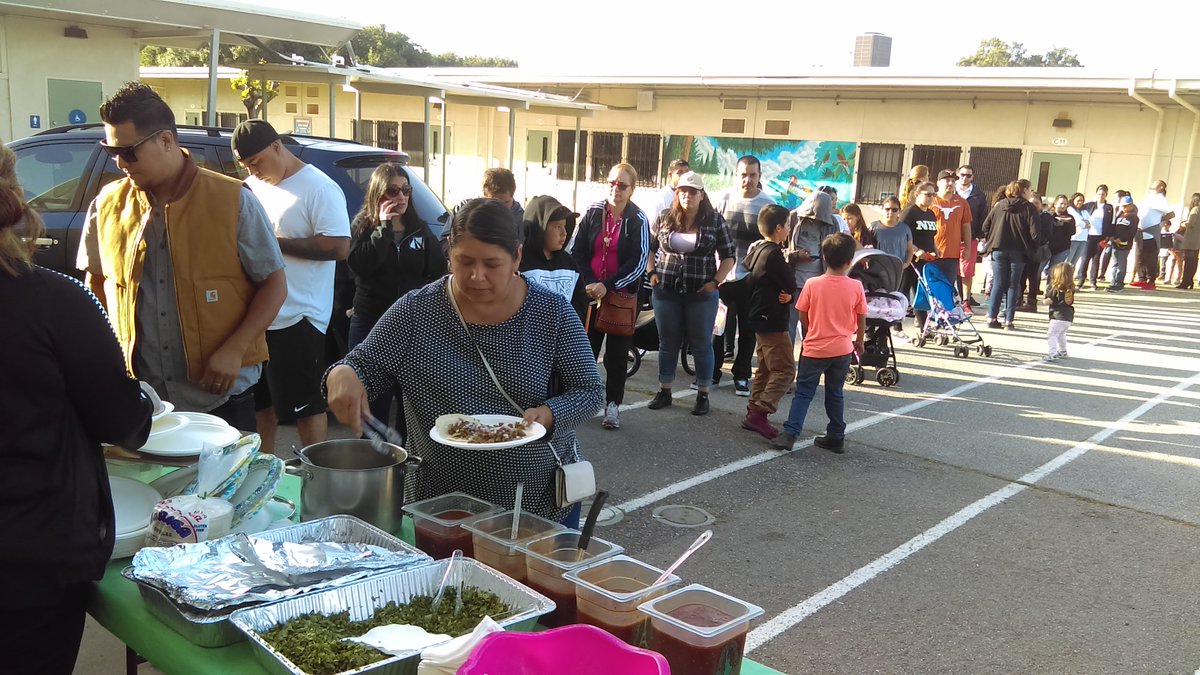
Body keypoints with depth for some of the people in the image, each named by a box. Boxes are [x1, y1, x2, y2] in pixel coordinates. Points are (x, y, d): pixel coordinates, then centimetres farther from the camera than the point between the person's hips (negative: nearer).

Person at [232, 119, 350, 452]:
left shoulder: (319, 188, -10)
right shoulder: (252, 186, 12)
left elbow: (339, 247, -21)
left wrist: (275, 242, -19)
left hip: (297, 319, -8)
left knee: (306, 406, -1)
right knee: (261, 401, 16)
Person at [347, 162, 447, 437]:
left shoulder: (420, 230, 9)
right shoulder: (362, 227, 1)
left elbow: (437, 272, 8)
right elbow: (359, 266, -16)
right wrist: (383, 227, -17)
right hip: (371, 323, -2)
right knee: (375, 397, 4)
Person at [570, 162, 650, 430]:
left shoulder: (638, 220, -5)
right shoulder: (593, 212, 2)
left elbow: (638, 262, -9)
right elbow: (577, 251, 3)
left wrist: (608, 285, -17)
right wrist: (589, 283, -10)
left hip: (622, 295, -2)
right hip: (590, 293, 2)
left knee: (617, 353, 5)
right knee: (586, 347, 6)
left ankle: (612, 405, 14)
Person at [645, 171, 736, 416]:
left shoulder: (715, 220, -2)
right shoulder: (664, 218, 4)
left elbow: (728, 256, 2)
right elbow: (648, 247, 15)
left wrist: (715, 281, -8)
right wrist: (651, 273, 2)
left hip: (701, 294, -2)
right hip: (666, 292, 2)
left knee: (702, 345, 6)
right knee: (668, 343, 11)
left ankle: (703, 395, 16)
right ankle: (664, 392, 23)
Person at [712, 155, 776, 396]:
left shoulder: (768, 204, 0)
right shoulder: (725, 200, 4)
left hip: (751, 277, -1)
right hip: (723, 274, 1)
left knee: (747, 329, 8)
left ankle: (741, 375, 19)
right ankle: (712, 372, 17)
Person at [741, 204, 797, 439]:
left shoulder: (756, 248, 10)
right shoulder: (774, 254, -18)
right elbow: (791, 285, -16)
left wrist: (788, 295, -5)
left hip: (760, 318, 10)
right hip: (772, 321, -10)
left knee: (766, 369, 17)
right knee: (785, 369, -9)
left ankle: (753, 412, 19)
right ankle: (760, 413, -14)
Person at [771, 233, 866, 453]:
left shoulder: (812, 284, -10)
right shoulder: (856, 287, -7)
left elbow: (803, 317, -2)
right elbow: (862, 319, 2)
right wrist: (859, 341, 19)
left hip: (814, 349, -2)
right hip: (842, 349, 2)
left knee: (803, 392, 5)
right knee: (835, 394, 15)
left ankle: (790, 433, -6)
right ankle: (836, 437, 20)